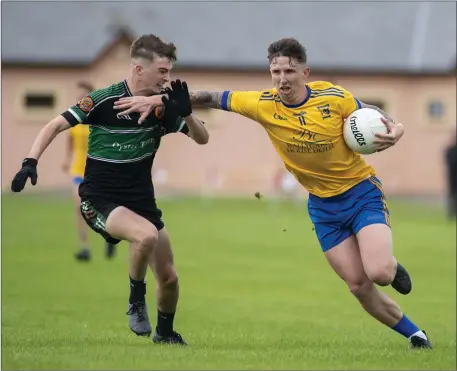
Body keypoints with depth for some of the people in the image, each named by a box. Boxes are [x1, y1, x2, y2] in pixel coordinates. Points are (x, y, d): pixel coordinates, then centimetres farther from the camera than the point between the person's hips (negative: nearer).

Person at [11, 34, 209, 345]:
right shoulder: (104, 100, -15)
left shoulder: (161, 106, -2)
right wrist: (31, 162, -24)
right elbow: (56, 126, -11)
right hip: (100, 201, -5)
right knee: (147, 235, -35)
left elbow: (202, 139, 2)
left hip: (142, 200, 5)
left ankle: (165, 334, 36)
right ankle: (136, 301, -10)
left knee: (169, 278, 6)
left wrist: (186, 112, -17)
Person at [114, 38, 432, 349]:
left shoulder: (335, 97, -16)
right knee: (358, 285, -2)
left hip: (361, 191, -3)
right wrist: (157, 100, -4)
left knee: (379, 273, -22)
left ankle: (391, 267, 16)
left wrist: (393, 131, -21)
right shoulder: (264, 105, -12)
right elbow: (215, 98, -3)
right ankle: (414, 334, 18)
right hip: (323, 204, 3)